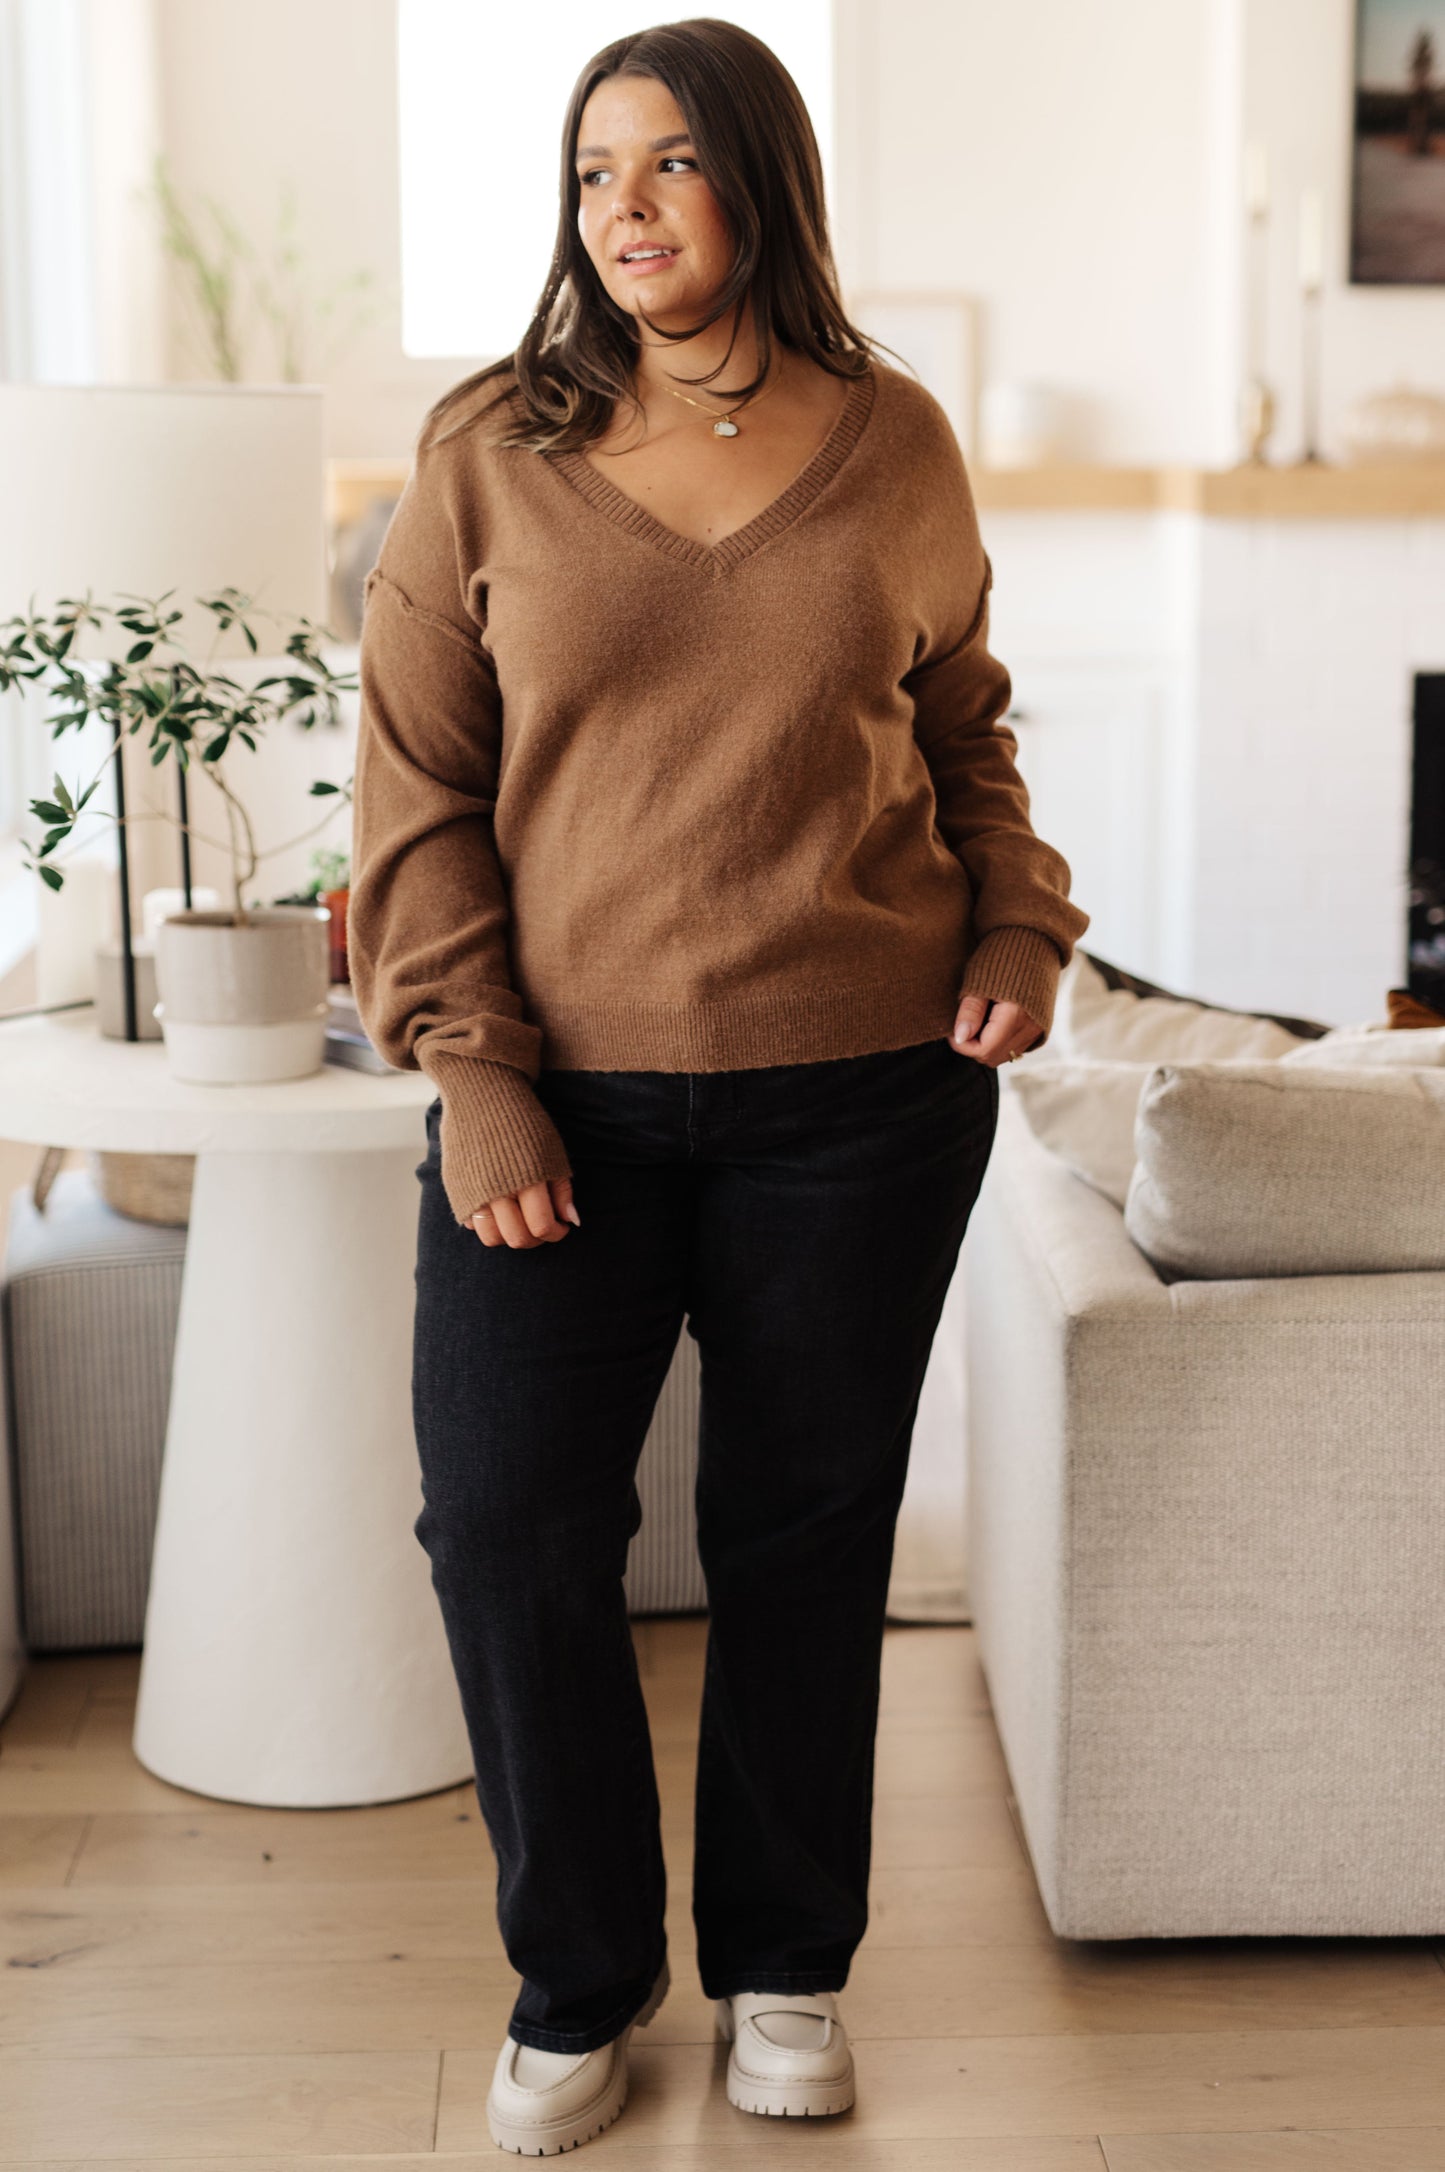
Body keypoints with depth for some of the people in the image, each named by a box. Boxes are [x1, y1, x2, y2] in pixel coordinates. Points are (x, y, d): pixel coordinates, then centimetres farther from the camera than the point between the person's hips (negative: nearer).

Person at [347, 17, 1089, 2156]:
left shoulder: (896, 445, 4)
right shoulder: (489, 451, 0)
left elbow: (966, 729, 17)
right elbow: (415, 784, -1)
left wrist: (1018, 927, 1)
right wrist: (470, 1070, -8)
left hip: (862, 1097, 1)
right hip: (564, 1095, 0)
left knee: (808, 1532, 9)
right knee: (506, 1522, -2)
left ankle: (787, 1965, 30)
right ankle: (578, 1983, 20)